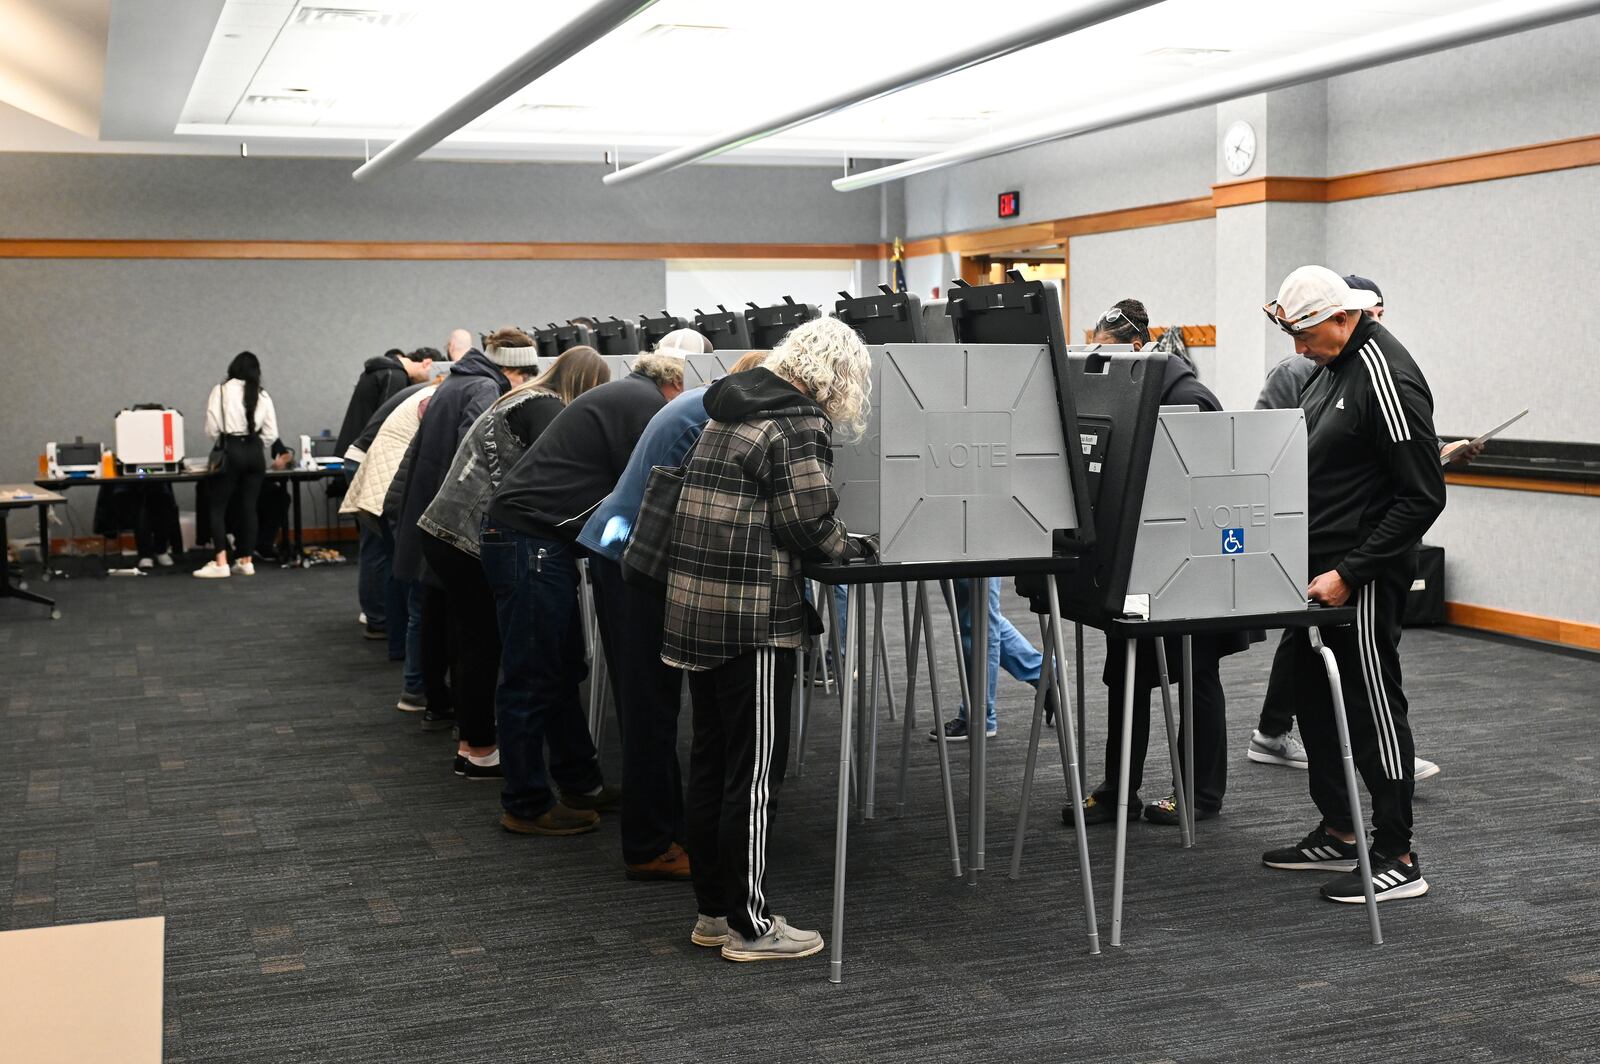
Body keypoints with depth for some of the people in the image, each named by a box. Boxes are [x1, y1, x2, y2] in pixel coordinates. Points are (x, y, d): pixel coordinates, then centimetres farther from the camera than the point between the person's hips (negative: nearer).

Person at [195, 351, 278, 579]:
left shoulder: (222, 390, -3)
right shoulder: (262, 395, 6)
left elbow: (212, 428, -6)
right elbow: (271, 433, 4)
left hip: (231, 451, -4)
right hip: (255, 453, 4)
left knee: (218, 506, 2)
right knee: (248, 507, 9)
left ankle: (220, 562, -6)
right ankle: (245, 561, 12)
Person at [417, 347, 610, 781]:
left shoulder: (524, 399, 19)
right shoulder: (546, 408, -11)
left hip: (445, 529, 10)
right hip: (469, 535, -10)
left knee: (470, 639, 16)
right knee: (483, 643, 0)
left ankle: (470, 743, 25)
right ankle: (479, 751, 8)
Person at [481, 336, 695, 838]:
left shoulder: (623, 396, 21)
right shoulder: (645, 403, -10)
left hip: (533, 539, 11)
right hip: (530, 541, -11)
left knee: (564, 670, 16)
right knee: (534, 679, -2)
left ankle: (580, 784, 26)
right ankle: (527, 806, 6)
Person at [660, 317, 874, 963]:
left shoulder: (730, 413, 16)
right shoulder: (799, 425, -11)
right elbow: (806, 522, -14)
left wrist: (831, 541, 16)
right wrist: (845, 547, 5)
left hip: (693, 606, 9)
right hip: (751, 617, -9)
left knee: (710, 762, 14)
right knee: (754, 770, 0)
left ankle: (712, 910, 24)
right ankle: (748, 925, 7)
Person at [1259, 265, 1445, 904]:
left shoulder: (1385, 378, -19)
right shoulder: (1332, 366, 10)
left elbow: (1422, 497, -20)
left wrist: (1350, 573, -21)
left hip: (1363, 578, -10)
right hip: (1315, 566, 10)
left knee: (1372, 708, -2)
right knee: (1315, 701, 16)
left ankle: (1398, 859, 9)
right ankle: (1337, 835, 29)